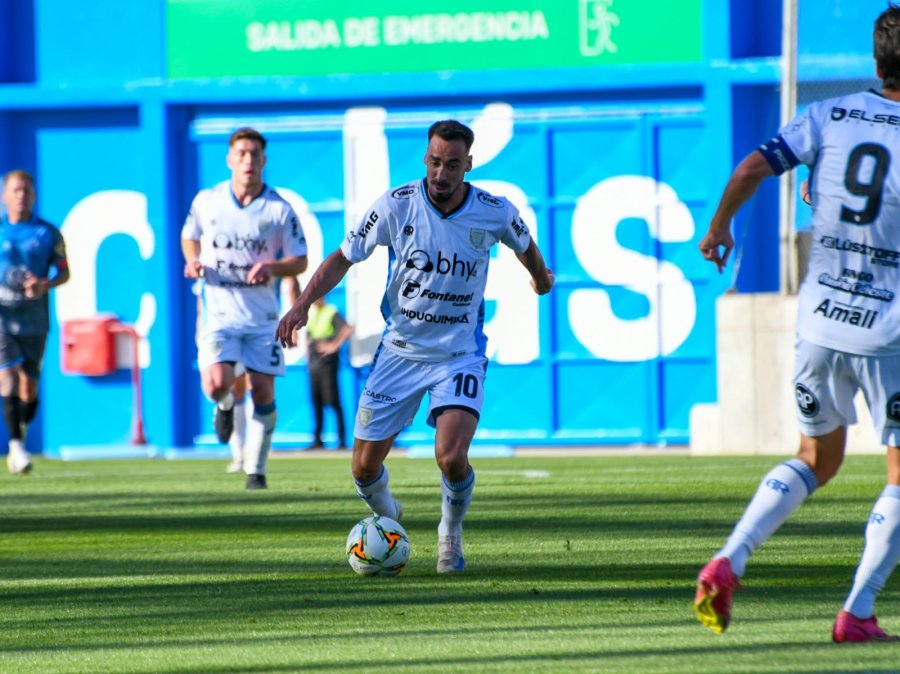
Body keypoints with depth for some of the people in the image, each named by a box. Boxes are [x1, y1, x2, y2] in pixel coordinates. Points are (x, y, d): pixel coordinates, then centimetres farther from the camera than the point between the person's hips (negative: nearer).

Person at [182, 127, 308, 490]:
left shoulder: (279, 209, -3)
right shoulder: (206, 201, 1)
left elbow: (300, 261, 2)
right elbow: (189, 236, 19)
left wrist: (272, 268, -18)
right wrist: (192, 262, -2)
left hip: (261, 312, 0)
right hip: (219, 309, 0)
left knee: (263, 392, -1)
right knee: (217, 384, -19)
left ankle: (256, 469, 15)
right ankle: (226, 405, 20)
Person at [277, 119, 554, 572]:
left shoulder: (494, 212, -11)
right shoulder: (396, 204, -12)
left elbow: (524, 246, 13)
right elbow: (344, 257, -3)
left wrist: (541, 278, 33)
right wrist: (302, 304, -17)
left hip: (460, 354, -1)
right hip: (400, 351, 1)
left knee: (451, 457, -22)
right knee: (364, 467, 0)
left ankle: (451, 533, 10)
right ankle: (386, 520, 35)